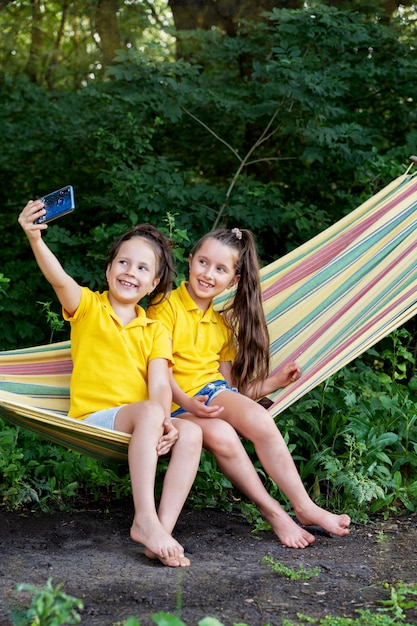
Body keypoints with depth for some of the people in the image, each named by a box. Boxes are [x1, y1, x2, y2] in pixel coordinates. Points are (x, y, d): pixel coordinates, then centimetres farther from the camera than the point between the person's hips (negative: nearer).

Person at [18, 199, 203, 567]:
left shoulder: (155, 332, 15)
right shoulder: (88, 307, 7)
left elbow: (160, 385, 0)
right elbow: (59, 278, -16)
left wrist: (164, 422, -21)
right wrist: (35, 238, -35)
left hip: (143, 426, 4)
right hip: (94, 420, -4)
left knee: (190, 432, -26)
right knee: (148, 412, -33)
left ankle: (164, 529, -30)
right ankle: (144, 520, -36)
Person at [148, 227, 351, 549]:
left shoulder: (223, 325, 21)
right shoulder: (166, 307, 0)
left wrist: (273, 382, 3)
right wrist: (188, 403, -27)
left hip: (214, 392, 5)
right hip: (177, 403, -4)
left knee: (259, 418, -28)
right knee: (220, 435, -35)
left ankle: (306, 508, -25)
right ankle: (274, 513, -24)